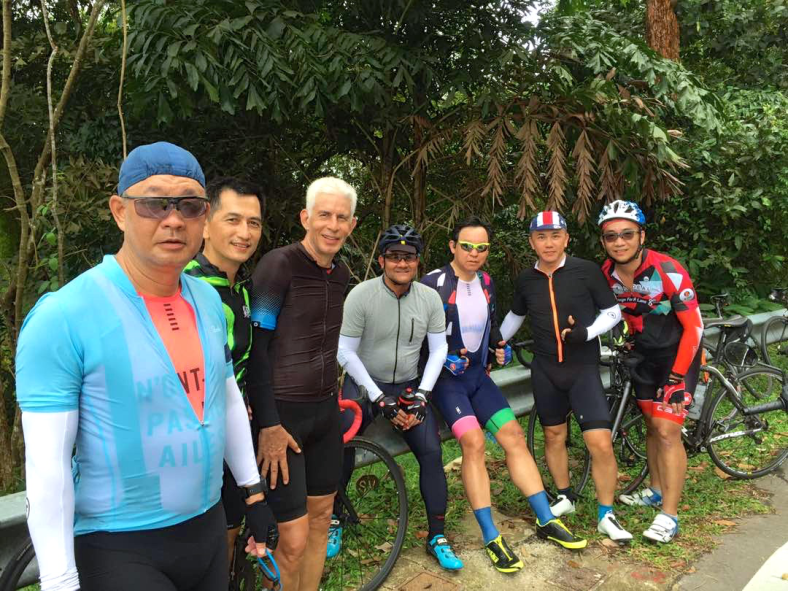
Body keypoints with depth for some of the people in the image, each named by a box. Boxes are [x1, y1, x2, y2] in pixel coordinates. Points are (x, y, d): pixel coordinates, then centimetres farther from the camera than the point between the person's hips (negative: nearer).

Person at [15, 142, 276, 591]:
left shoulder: (209, 300, 0)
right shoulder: (62, 318, -18)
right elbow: (47, 465, -17)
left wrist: (254, 492, 12)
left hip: (208, 528, 6)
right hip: (118, 550, -5)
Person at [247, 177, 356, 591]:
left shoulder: (340, 275, 8)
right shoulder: (279, 265, -15)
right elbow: (255, 347, -16)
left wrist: (330, 393, 16)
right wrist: (269, 425, -18)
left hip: (325, 410, 7)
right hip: (282, 415, -7)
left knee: (321, 517, 17)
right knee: (294, 539, -5)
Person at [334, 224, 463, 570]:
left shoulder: (430, 298, -5)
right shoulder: (361, 295, -15)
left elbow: (439, 349, 1)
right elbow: (345, 352, -13)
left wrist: (422, 395, -8)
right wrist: (379, 398, -16)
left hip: (409, 386, 3)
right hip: (365, 384, -2)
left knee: (432, 452, -10)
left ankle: (437, 536, 8)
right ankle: (333, 519, 3)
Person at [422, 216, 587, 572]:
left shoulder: (486, 283, 9)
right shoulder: (433, 283, -12)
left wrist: (500, 347, 5)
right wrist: (444, 358, -22)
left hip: (478, 375, 6)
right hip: (446, 376, -6)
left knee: (514, 436, -2)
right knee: (473, 441, -22)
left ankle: (546, 522, 10)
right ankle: (491, 538, -13)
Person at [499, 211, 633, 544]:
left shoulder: (586, 271, -9)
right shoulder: (526, 280, 2)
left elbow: (613, 312, -3)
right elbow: (516, 315, 20)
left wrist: (586, 333, -19)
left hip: (583, 368, -3)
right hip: (545, 370, 3)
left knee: (600, 443, -8)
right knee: (553, 435, 13)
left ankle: (606, 515, 10)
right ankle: (565, 497, 34)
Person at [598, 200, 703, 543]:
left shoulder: (668, 271, -27)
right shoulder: (608, 273, -10)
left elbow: (694, 327, -21)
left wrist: (677, 377, -21)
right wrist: (628, 344, 13)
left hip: (678, 352, -5)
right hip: (645, 352, 5)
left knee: (667, 431, -10)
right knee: (651, 424, 14)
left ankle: (669, 516, 0)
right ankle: (656, 491, 33)